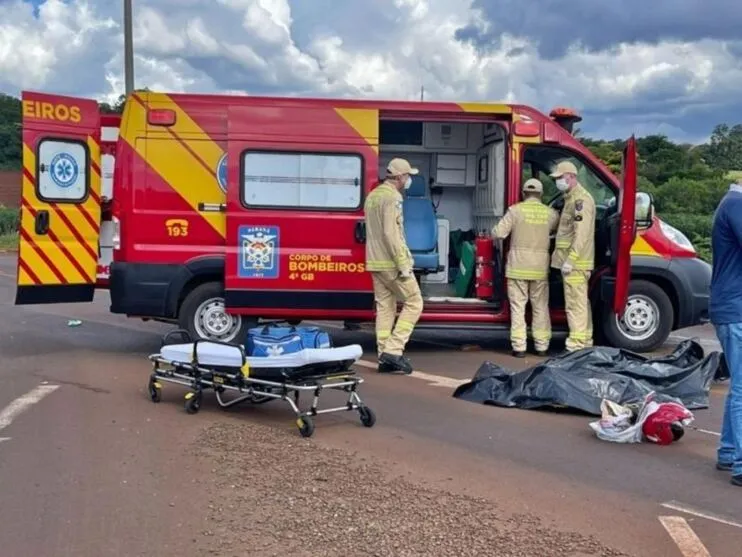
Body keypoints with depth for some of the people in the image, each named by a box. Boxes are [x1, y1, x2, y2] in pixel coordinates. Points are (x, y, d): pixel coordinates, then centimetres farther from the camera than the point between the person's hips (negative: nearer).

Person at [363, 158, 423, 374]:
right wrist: (403, 264, -20)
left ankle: (385, 357, 11)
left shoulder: (373, 196, 16)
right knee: (413, 302, -1)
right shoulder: (392, 197, -14)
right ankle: (393, 350, -8)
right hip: (391, 263, -9)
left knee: (384, 307, 10)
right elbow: (391, 233, -22)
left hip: (375, 262, 9)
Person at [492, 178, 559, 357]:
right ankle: (542, 346, 16)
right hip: (540, 267, 2)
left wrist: (496, 229, 15)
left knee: (518, 307, 3)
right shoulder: (550, 213, 1)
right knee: (540, 307, 12)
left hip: (518, 266, -2)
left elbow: (499, 233, -8)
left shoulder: (515, 210, -6)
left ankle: (519, 347, 1)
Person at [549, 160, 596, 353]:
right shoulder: (572, 198, 20)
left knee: (575, 303, -10)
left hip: (575, 263, -11)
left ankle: (576, 345, -8)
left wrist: (570, 260, -24)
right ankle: (585, 341, 22)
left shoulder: (580, 199, -14)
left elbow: (581, 234, -22)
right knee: (581, 301, 15)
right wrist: (559, 254, 22)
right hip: (574, 262, 11)